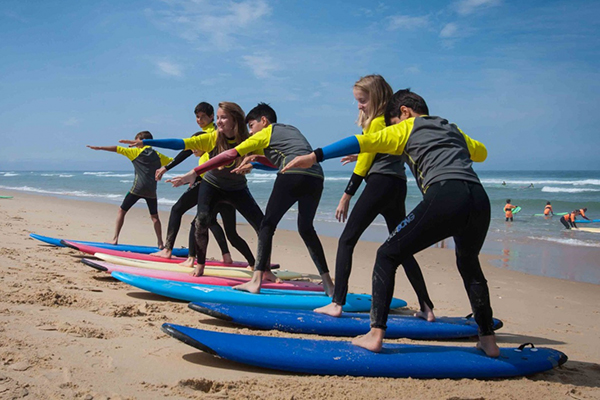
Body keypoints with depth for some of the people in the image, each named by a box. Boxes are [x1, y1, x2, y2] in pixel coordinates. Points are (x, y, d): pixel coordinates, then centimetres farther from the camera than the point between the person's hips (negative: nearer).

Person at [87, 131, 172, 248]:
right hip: (151, 190, 4)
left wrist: (99, 148, 6)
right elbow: (173, 161, 24)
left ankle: (115, 239, 2)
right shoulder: (158, 155, 12)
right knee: (154, 216, 13)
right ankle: (160, 243, 8)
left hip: (138, 188, -4)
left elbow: (118, 149, 2)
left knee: (121, 211, 7)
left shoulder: (137, 152, 2)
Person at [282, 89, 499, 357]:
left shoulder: (407, 127, 18)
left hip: (444, 196, -6)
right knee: (469, 264, 31)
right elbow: (482, 152, 52)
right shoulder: (453, 129, 34)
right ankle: (488, 339, 29)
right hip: (480, 199, 6)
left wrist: (316, 156, 3)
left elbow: (365, 143, 6)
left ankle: (375, 334, 1)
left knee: (387, 256, 7)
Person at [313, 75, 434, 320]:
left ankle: (337, 303, -9)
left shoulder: (377, 122, -6)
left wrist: (346, 196, -5)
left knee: (347, 240, -4)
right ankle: (427, 307, 13)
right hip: (399, 184, 9)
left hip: (379, 183, -9)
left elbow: (364, 161, -8)